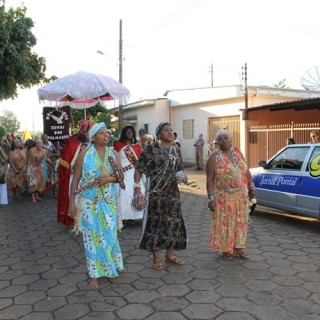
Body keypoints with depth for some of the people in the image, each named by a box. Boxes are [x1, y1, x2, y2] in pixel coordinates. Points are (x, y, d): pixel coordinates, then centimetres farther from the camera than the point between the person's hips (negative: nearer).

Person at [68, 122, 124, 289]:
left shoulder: (113, 154, 2)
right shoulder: (84, 154, -7)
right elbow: (75, 179, -6)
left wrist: (109, 178, -19)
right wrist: (72, 202, -9)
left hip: (109, 202, 3)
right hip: (89, 203, -3)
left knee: (110, 235, 11)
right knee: (92, 237, 3)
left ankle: (110, 267, 33)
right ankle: (95, 274, 15)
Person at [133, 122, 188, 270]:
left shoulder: (176, 150, 9)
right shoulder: (151, 149, -8)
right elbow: (139, 169, -8)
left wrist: (183, 177, -4)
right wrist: (137, 188, -17)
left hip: (172, 192, 5)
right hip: (155, 193, -5)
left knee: (173, 222, 10)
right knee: (155, 223, 2)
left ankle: (169, 254, 28)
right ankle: (156, 258, 16)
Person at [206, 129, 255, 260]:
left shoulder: (237, 152, 6)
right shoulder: (214, 157, -9)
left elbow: (246, 170, 12)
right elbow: (210, 179, -12)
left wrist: (251, 187, 7)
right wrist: (211, 198, -17)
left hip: (241, 195, 5)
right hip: (224, 197, -5)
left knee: (240, 221, 11)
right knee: (224, 222, 4)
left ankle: (238, 247, 24)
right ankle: (226, 249, 18)